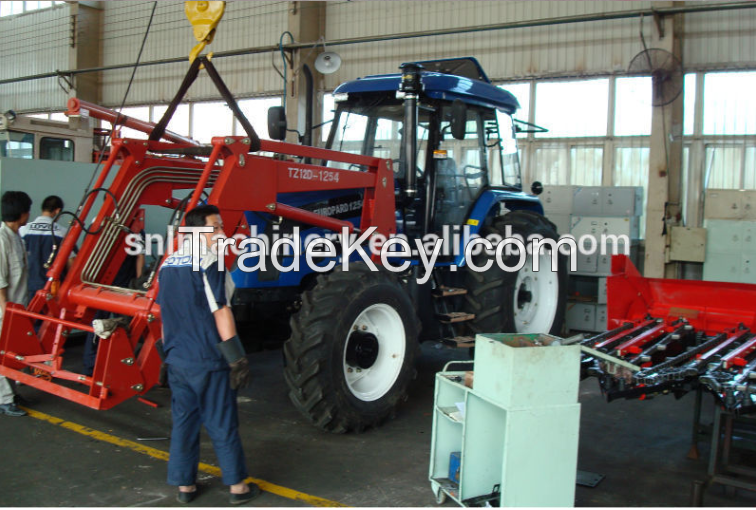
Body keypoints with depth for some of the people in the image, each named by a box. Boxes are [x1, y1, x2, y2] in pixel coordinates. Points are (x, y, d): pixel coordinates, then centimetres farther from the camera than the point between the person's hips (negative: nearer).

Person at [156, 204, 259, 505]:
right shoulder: (209, 264, -16)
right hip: (208, 361, -7)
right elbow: (221, 314, -17)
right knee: (222, 425, 4)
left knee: (183, 422, 15)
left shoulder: (168, 265, 9)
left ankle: (184, 485, 22)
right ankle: (237, 487, 14)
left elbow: (165, 315, 15)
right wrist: (238, 359, -13)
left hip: (177, 360, 7)